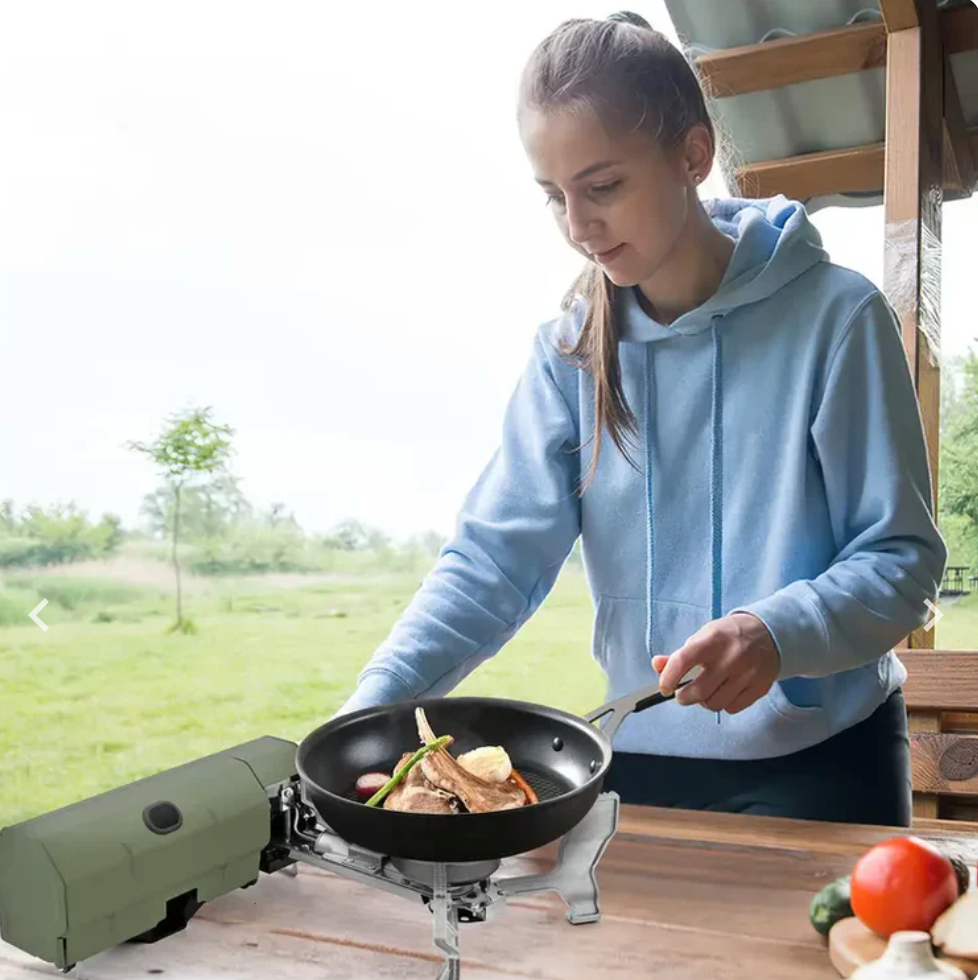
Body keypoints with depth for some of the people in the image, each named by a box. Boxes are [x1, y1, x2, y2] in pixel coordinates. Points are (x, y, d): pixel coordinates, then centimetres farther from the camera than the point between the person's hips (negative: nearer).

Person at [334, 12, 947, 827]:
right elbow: (495, 555, -10)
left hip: (821, 763, -2)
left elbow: (906, 557, -10)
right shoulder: (572, 350, -2)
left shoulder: (835, 315, -12)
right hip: (642, 759, 3)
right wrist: (372, 708, -22)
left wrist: (776, 632, -29)